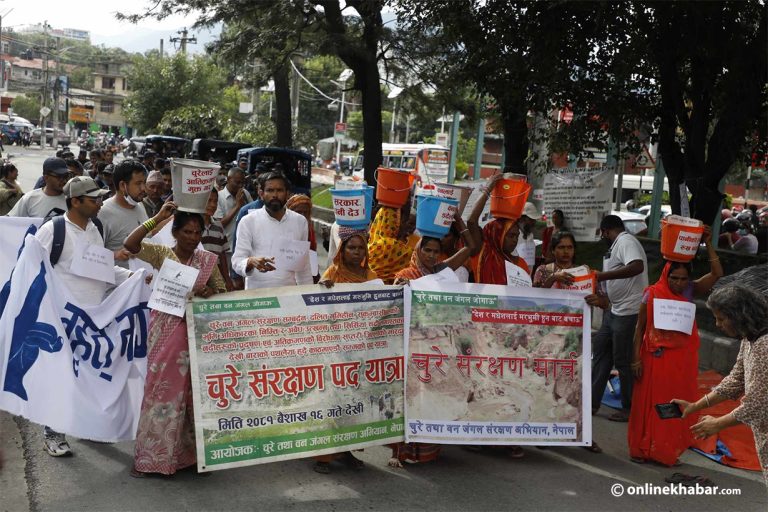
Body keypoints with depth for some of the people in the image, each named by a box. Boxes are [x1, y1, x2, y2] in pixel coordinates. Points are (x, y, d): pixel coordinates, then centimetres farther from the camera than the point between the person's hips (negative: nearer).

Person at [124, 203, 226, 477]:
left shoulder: (207, 260, 5)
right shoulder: (161, 253, -2)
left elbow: (222, 290, 9)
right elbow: (130, 244, -17)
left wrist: (210, 292, -13)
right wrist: (157, 218, -20)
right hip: (166, 329, -2)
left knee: (193, 389, 7)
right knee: (161, 388, 1)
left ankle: (191, 451, 20)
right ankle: (149, 456, 12)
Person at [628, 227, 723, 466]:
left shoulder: (690, 291, 0)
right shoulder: (653, 294, -8)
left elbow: (717, 274, -9)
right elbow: (640, 328, -4)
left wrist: (708, 245, -13)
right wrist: (636, 358, -7)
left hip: (682, 359, 3)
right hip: (655, 357, -3)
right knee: (649, 403, 6)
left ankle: (669, 450, 21)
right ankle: (642, 448, 18)